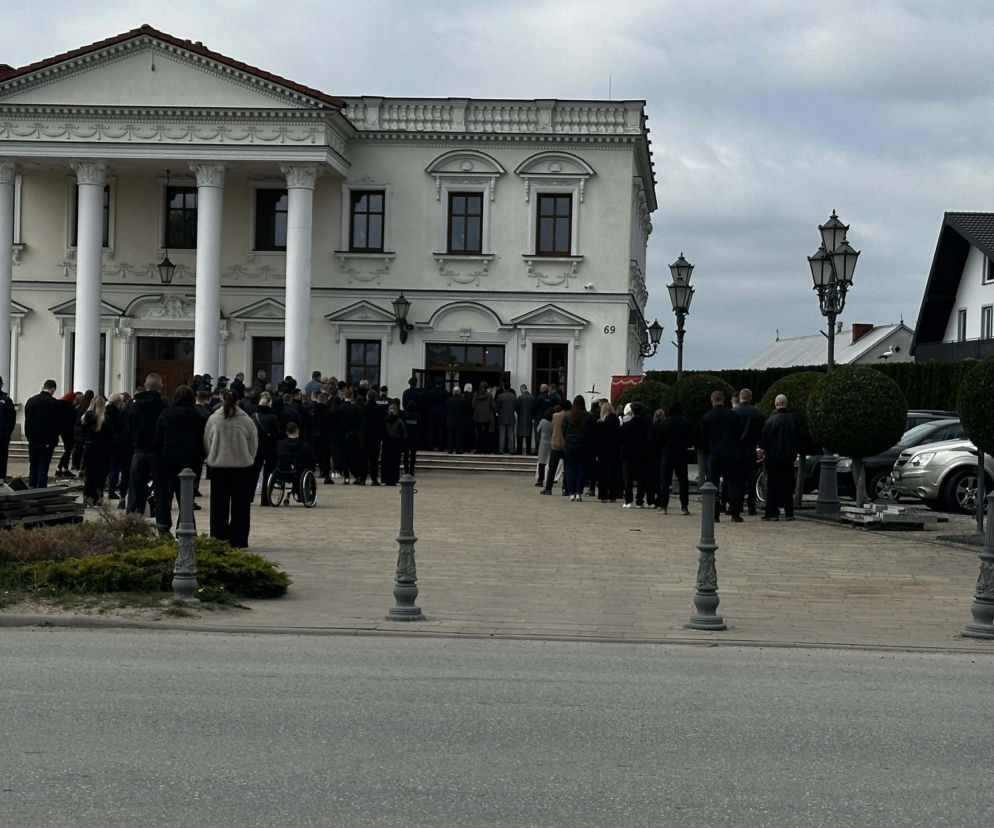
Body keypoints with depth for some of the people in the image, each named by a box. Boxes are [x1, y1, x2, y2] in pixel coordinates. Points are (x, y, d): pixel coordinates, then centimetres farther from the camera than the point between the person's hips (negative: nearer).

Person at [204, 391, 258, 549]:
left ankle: (218, 539, 9)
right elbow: (253, 445, 2)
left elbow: (206, 444, 4)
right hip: (242, 465, -1)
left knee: (219, 505, 8)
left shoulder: (213, 419, -3)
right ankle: (238, 541, 2)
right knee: (240, 505, 4)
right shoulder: (246, 421, -5)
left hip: (218, 466, 1)